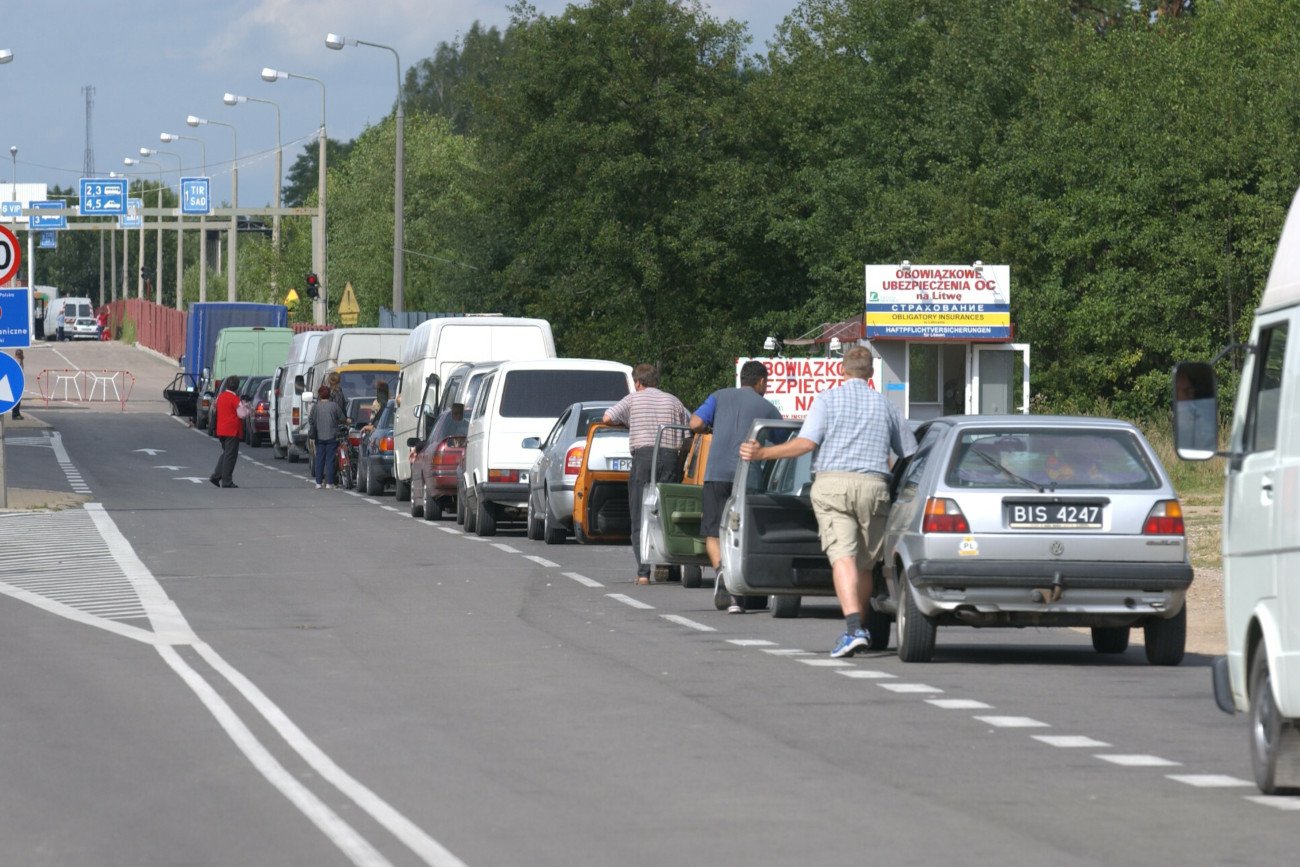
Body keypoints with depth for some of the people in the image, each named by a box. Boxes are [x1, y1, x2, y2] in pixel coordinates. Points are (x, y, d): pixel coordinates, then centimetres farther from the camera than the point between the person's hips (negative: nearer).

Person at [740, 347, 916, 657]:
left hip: (832, 483, -3)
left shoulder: (827, 399, 4)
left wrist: (761, 453, 0)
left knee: (842, 557, -13)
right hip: (873, 485, 3)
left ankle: (853, 629, -28)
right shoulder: (885, 406, 15)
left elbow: (806, 442, -7)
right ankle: (858, 628, 21)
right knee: (864, 564, 14)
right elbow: (910, 452, 16)